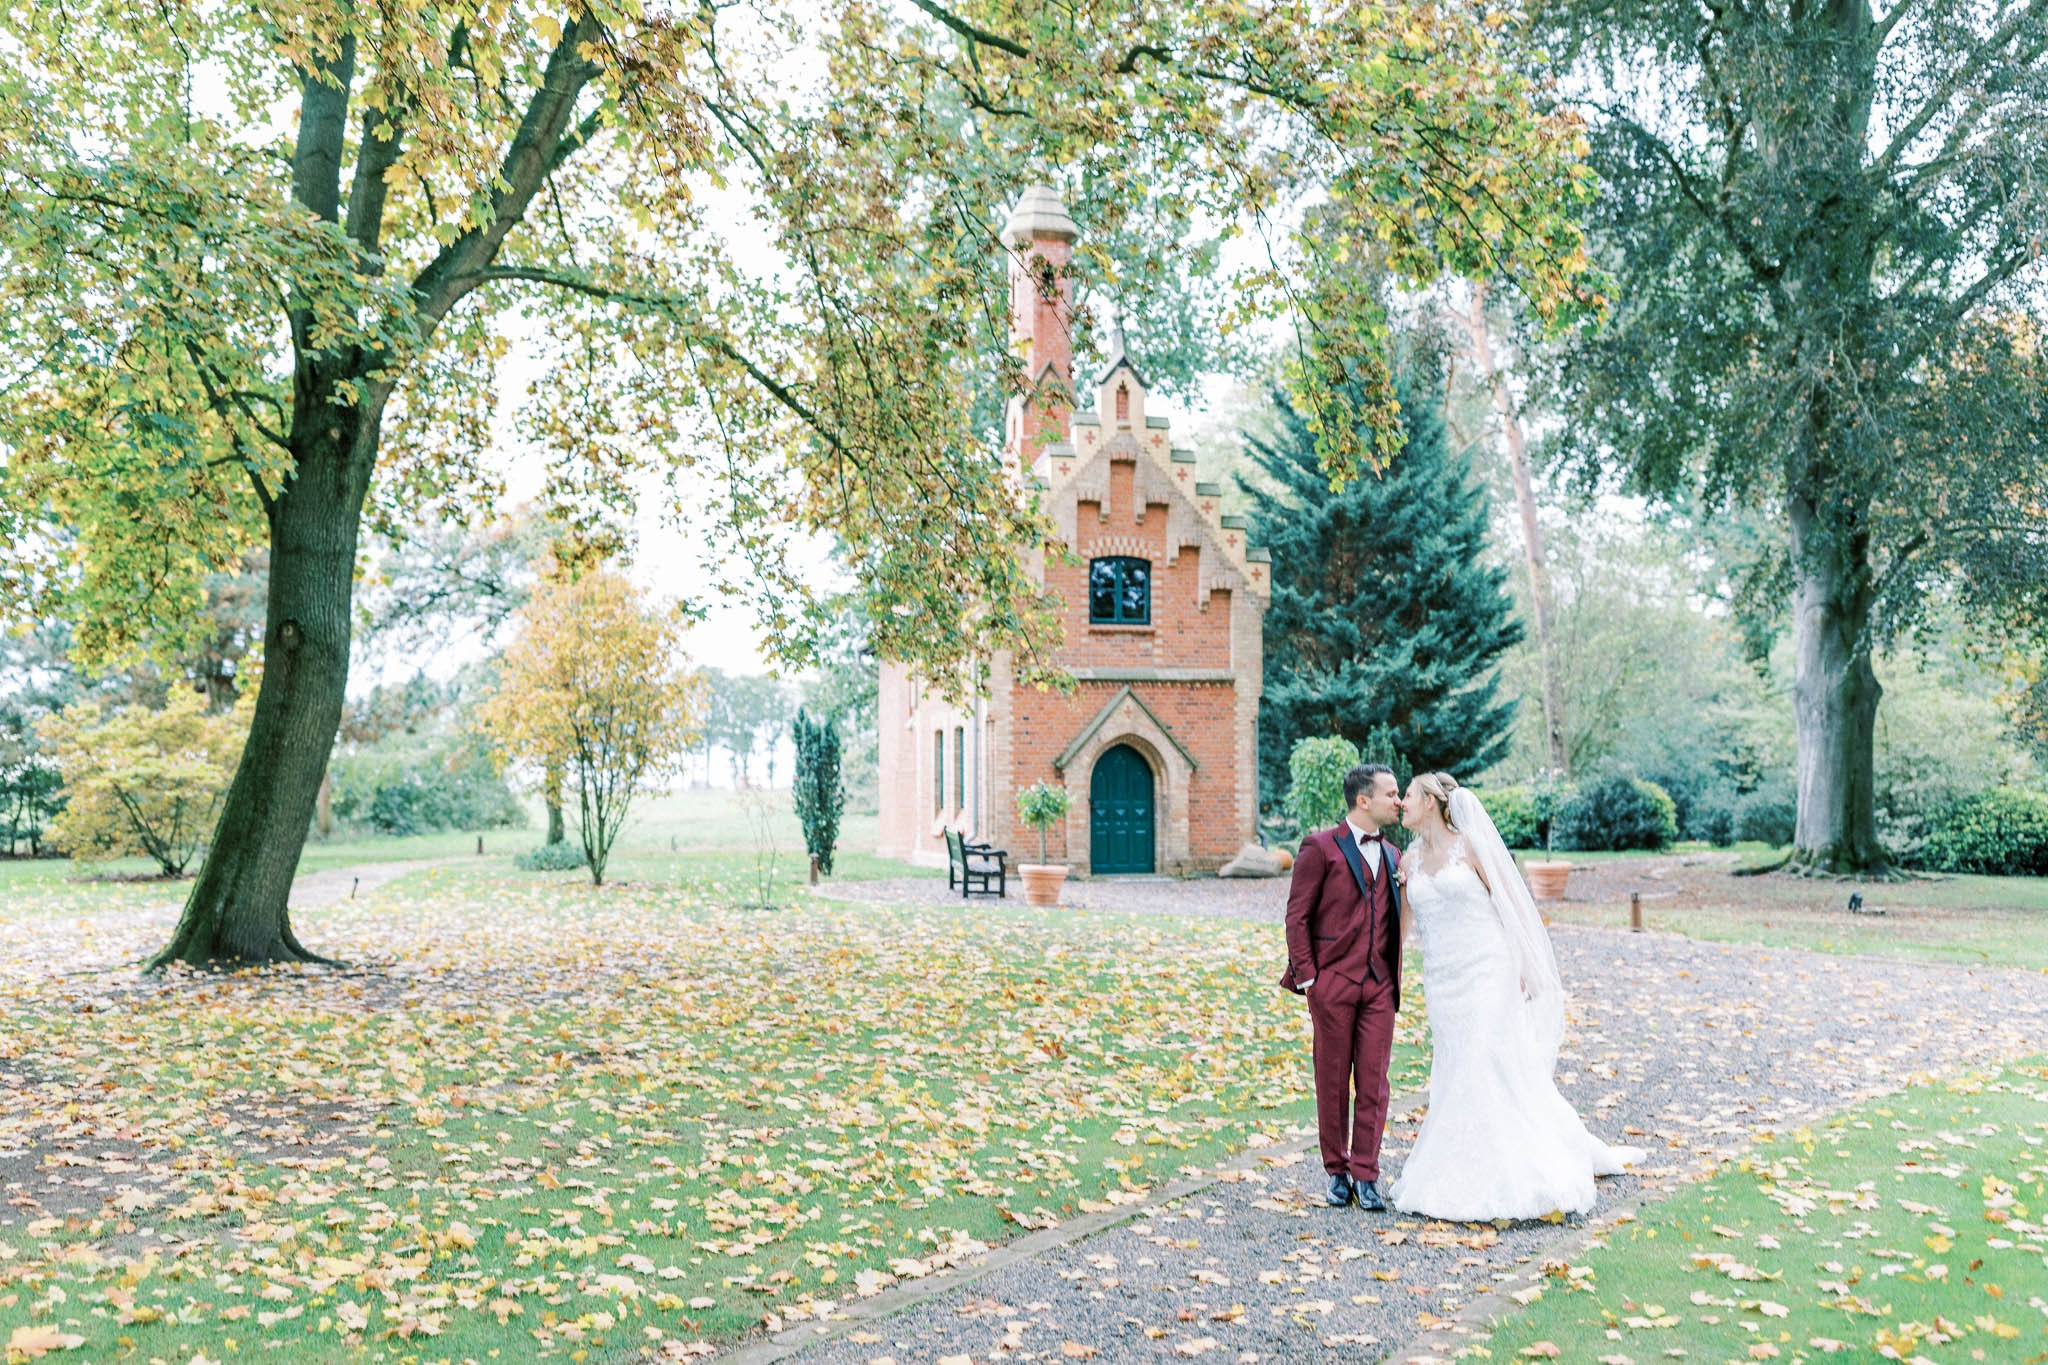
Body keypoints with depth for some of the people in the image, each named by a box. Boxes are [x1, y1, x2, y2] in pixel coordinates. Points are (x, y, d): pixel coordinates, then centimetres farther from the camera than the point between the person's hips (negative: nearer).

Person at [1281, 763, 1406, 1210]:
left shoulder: (1391, 855, 14)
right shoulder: (1321, 847, -4)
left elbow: (1395, 921, 19)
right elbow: (1297, 917, -5)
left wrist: (1395, 979, 10)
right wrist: (1307, 978, -9)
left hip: (1379, 987, 4)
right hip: (1333, 984, -4)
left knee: (1373, 1082, 2)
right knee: (1333, 1081, 5)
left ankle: (1365, 1176, 10)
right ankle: (1337, 1172, 18)